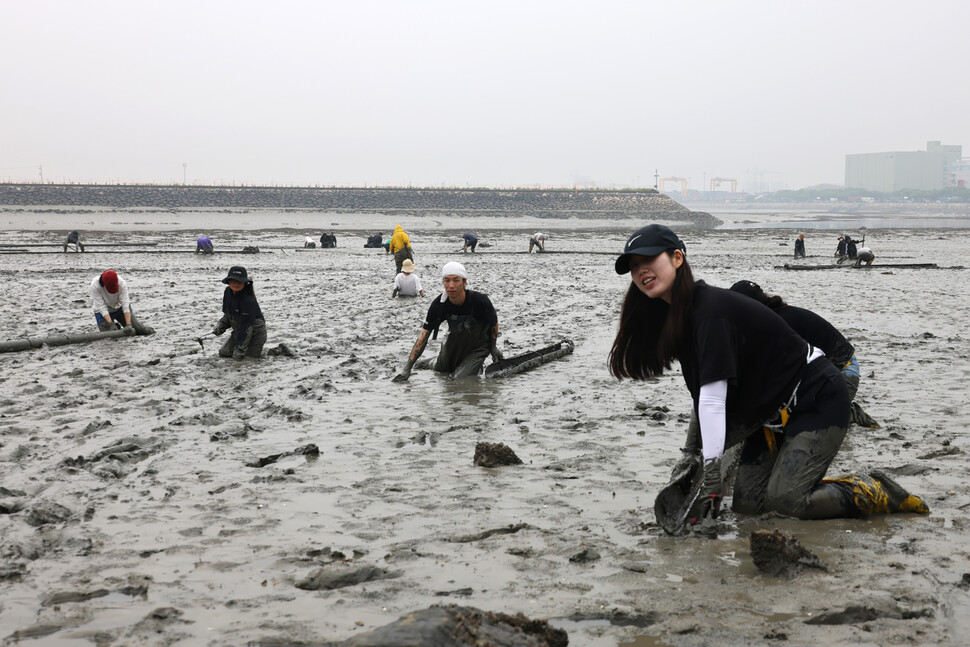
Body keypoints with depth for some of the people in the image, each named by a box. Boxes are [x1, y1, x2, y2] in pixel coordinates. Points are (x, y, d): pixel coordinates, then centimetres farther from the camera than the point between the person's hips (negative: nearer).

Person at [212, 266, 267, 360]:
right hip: (238, 331, 8)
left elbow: (246, 327, -31)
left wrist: (239, 349, -31)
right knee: (223, 353, 6)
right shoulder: (228, 292, -6)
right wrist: (220, 326, -7)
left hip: (254, 333, -8)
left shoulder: (249, 301, -31)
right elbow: (227, 315, 12)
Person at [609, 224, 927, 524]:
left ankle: (877, 492, 0)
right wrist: (696, 455, -2)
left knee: (783, 499, -19)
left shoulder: (712, 310, -26)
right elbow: (700, 396, 5)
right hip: (772, 411, 9)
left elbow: (713, 399, -32)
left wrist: (711, 477, -35)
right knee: (747, 502, -2)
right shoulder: (676, 313, 3)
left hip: (817, 399, -9)